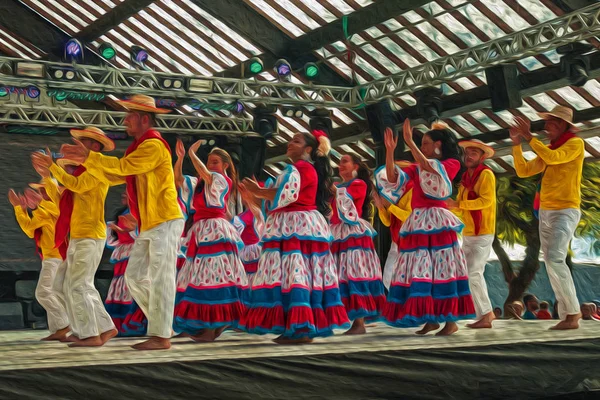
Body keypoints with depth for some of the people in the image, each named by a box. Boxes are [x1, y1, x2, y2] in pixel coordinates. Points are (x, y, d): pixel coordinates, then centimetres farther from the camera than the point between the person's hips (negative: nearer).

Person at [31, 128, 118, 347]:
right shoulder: (85, 170, 21)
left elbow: (78, 185, -24)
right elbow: (63, 199, 18)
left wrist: (52, 165, -20)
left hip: (90, 236, -10)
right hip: (78, 236, 10)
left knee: (79, 285, -12)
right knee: (72, 286, 10)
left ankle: (90, 334, -9)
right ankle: (106, 327, 13)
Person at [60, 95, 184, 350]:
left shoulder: (154, 145, -12)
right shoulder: (139, 147, 18)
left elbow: (123, 166, -21)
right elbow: (114, 176, 17)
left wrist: (88, 156, -15)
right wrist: (85, 160, 9)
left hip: (165, 221, -10)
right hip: (149, 224, 10)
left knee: (160, 278, -8)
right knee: (135, 276, 10)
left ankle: (160, 336, -3)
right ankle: (162, 325, 17)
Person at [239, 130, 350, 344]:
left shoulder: (304, 168, -7)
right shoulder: (296, 169, 26)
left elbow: (286, 194, -18)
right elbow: (282, 197, 23)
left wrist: (257, 191, -7)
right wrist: (258, 192, 15)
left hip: (299, 227, -10)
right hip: (291, 228, 10)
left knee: (297, 273, -14)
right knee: (295, 274, 6)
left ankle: (302, 329, -17)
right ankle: (302, 327, 5)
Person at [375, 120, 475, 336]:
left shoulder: (452, 164, 1)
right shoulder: (417, 168, 16)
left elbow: (428, 167, -18)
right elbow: (393, 178, 5)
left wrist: (409, 142, -20)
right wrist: (389, 150, -2)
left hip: (437, 221, -6)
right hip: (417, 222, 6)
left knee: (442, 268, -6)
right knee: (421, 270, 4)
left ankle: (451, 320, -2)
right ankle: (431, 319, 11)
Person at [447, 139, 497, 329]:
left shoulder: (486, 174, -8)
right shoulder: (465, 178, 16)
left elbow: (486, 200, -21)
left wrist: (458, 204, -22)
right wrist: (448, 205, -4)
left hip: (482, 233, -9)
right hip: (468, 233, 9)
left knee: (473, 273, -12)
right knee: (474, 274, 10)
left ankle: (485, 315, -6)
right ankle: (486, 313, 17)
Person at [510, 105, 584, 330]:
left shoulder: (575, 143, -4)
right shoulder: (548, 151, 17)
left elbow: (553, 157, -23)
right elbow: (523, 171, 15)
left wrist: (529, 137, -19)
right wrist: (516, 143, 8)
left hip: (565, 211, -8)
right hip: (545, 212, 8)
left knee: (554, 259, -20)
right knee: (552, 264, 3)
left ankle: (573, 312, -15)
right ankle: (567, 316, 6)